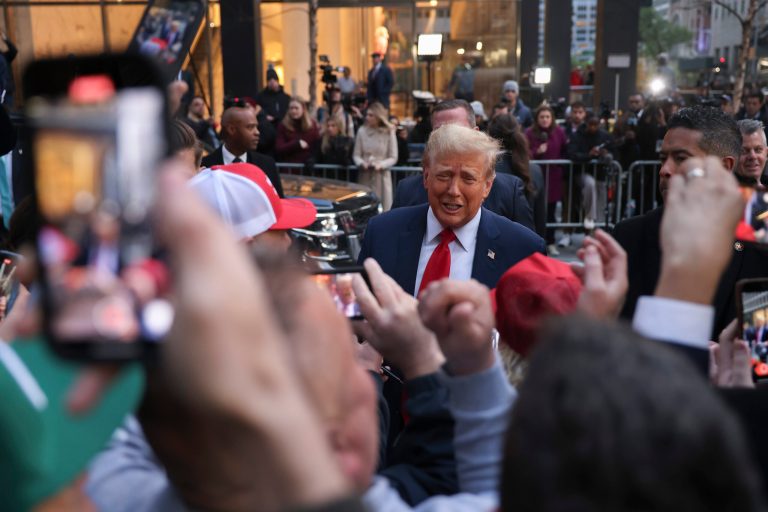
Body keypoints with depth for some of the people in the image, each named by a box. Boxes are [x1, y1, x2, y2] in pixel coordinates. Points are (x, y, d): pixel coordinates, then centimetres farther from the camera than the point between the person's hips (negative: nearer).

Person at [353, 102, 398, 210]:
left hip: (382, 176, -1)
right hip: (364, 176, 1)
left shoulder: (389, 132, -3)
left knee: (382, 208, -1)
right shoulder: (362, 131, 0)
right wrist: (362, 163, -15)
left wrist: (381, 165, -17)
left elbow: (393, 157, 0)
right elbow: (356, 154, 5)